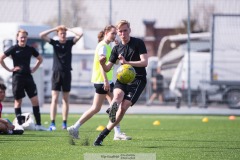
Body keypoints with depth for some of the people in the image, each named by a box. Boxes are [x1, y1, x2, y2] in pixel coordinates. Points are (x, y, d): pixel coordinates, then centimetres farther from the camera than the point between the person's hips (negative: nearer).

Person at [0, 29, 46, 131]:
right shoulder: (14, 49, -3)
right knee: (18, 101, 2)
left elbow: (40, 59, 23)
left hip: (28, 77, 3)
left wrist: (34, 69, 11)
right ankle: (19, 125, 8)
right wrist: (9, 69, -4)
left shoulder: (30, 49, 7)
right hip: (17, 77, -3)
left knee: (35, 100, -4)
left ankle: (38, 125, -1)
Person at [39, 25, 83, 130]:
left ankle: (64, 123, 9)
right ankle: (52, 123, -11)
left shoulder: (69, 43, 6)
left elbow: (79, 35, -5)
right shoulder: (54, 43, 4)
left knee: (65, 100, 6)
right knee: (54, 99, -7)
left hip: (67, 73, 1)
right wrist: (54, 29, -2)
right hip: (56, 73, -1)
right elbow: (42, 35, -3)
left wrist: (69, 29, 1)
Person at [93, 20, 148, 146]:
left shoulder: (138, 43, -4)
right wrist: (102, 63, -15)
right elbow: (107, 68, 10)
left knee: (124, 107, -15)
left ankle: (102, 135, -10)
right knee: (117, 95, -31)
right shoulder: (117, 48, 8)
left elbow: (145, 62, -13)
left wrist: (127, 62, -27)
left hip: (138, 80, -5)